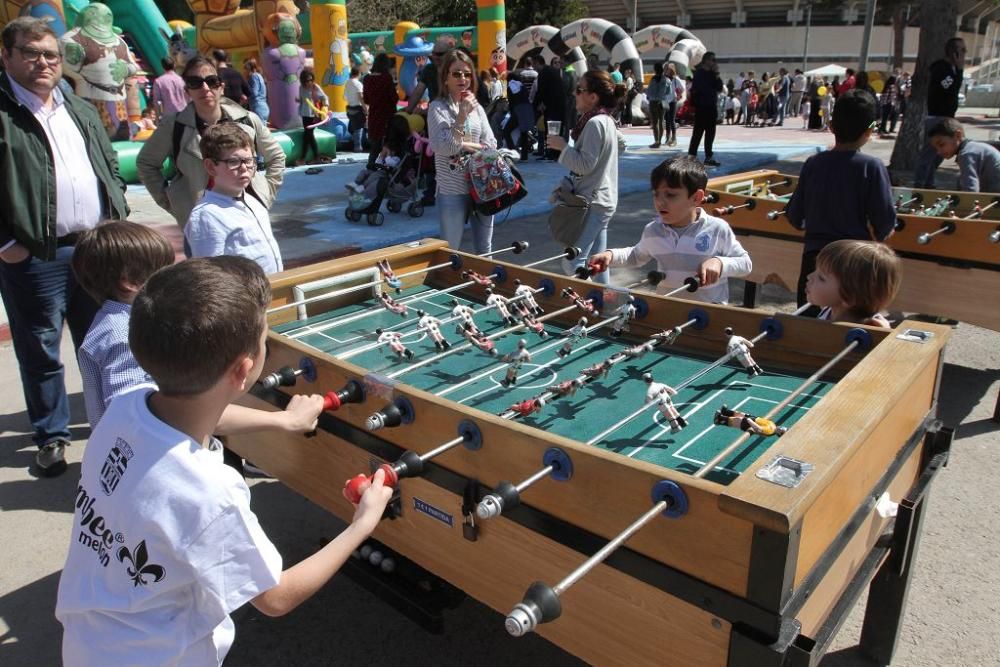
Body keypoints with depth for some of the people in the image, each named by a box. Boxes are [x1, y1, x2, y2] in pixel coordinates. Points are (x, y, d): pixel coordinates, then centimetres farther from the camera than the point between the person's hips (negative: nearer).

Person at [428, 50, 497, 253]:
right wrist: (462, 115, -21)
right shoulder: (438, 107, -6)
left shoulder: (476, 107, 8)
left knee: (484, 250, 15)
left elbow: (491, 145, 3)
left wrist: (462, 145, -10)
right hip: (452, 191, -4)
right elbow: (442, 147, -18)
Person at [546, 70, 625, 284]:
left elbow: (586, 164, -22)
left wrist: (563, 147, -11)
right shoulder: (607, 120, 13)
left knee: (572, 263, -10)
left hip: (592, 202, -10)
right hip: (603, 199, 10)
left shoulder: (595, 123, -17)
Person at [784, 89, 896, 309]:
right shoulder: (872, 167, -11)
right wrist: (879, 234, 11)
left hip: (815, 258, 3)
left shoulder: (813, 164, -2)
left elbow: (795, 218, 3)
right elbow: (885, 220, -12)